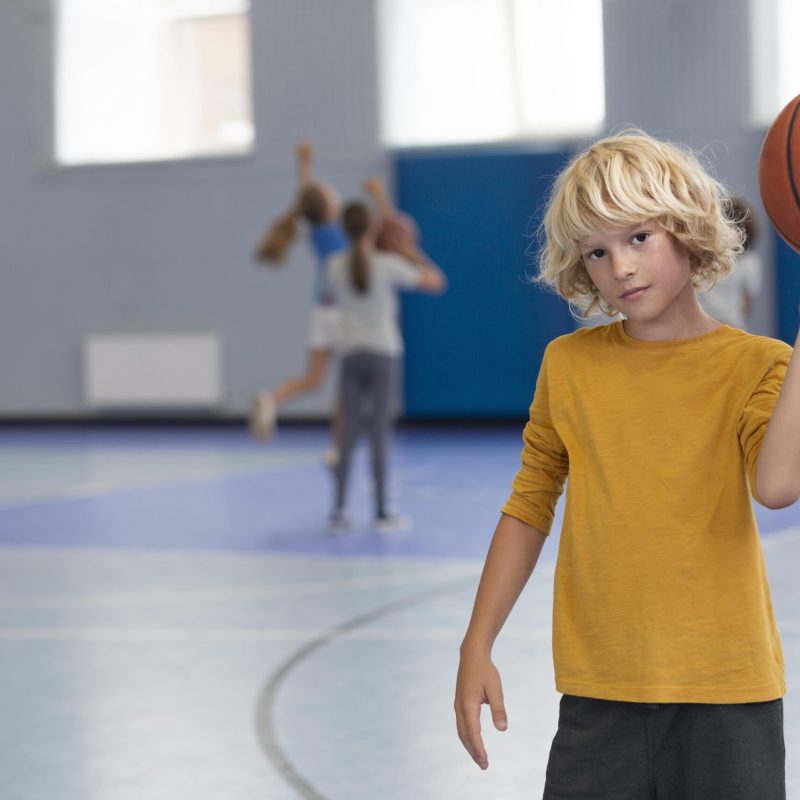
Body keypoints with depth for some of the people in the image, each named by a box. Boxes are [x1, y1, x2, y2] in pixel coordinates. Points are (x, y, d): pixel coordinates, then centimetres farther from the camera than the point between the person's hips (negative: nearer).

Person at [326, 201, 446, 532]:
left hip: (350, 354, 3)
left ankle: (338, 511, 2)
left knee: (348, 433, 5)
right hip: (382, 354, -3)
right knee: (379, 432, 0)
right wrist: (413, 254, 9)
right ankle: (382, 513, 3)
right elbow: (437, 281, -3)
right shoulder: (389, 264, -10)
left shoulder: (335, 265, -1)